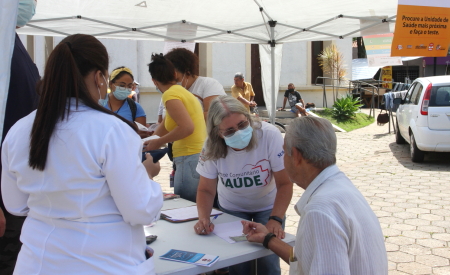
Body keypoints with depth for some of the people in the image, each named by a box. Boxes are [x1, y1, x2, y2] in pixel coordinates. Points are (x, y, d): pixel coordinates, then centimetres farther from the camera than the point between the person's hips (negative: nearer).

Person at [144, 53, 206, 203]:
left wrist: (159, 142, -10)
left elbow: (187, 127, -21)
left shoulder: (170, 94, -10)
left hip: (191, 158, -9)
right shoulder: (182, 91, 16)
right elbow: (165, 126, 25)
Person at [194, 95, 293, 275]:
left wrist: (275, 219, -38)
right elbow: (206, 190, -13)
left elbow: (285, 183, -26)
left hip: (268, 206, -1)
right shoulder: (211, 148, -22)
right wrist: (204, 218, -32)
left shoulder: (270, 135, -32)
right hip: (232, 208, 2)